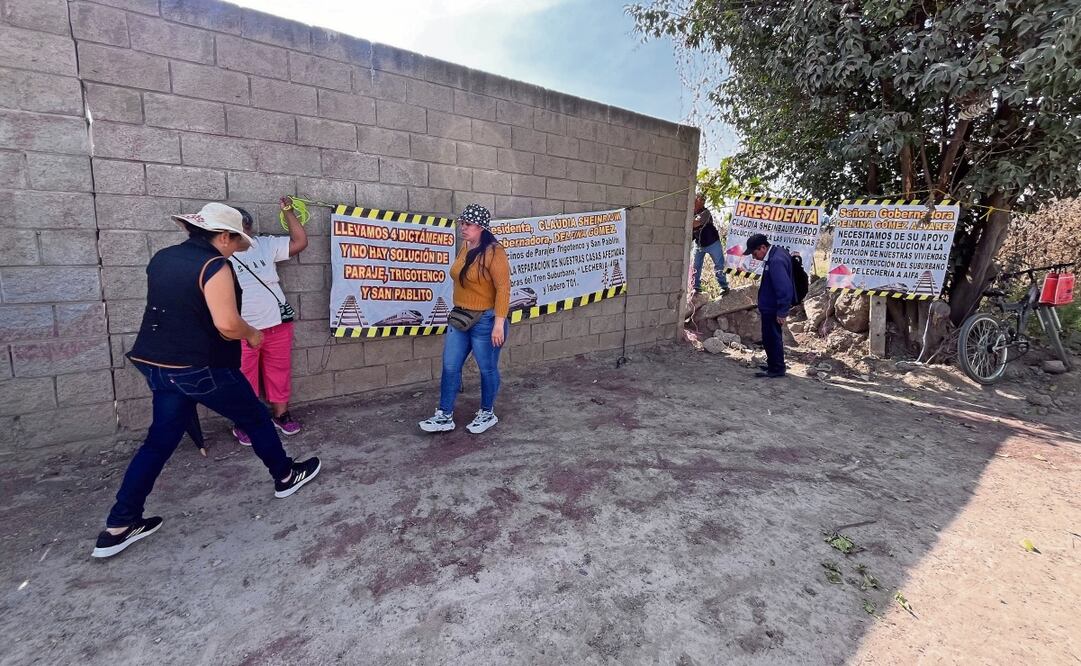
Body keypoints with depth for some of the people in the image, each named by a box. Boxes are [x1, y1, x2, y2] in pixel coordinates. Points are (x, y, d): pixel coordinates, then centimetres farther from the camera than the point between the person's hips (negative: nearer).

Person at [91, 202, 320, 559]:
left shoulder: (162, 258, 10)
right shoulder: (214, 266, -18)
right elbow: (227, 324, -26)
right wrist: (252, 334, -6)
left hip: (157, 363, 8)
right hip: (202, 368, -8)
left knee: (160, 440, 16)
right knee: (256, 419, 11)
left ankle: (119, 525, 20)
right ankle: (286, 477, 27)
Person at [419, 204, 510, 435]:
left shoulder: (493, 252, -16)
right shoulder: (464, 249, 8)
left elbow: (503, 288, -19)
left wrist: (499, 323, -22)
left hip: (486, 320, -8)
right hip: (460, 317, 8)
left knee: (487, 369, 8)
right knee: (450, 366, 9)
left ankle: (487, 414, 28)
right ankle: (445, 417, 21)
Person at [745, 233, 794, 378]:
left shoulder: (776, 261, -26)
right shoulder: (777, 253, 7)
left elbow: (785, 288, -28)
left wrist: (782, 312, -23)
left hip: (772, 309, -10)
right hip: (770, 307, 10)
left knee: (771, 338, 2)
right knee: (770, 338, 21)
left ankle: (776, 369, 14)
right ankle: (773, 364, 35)